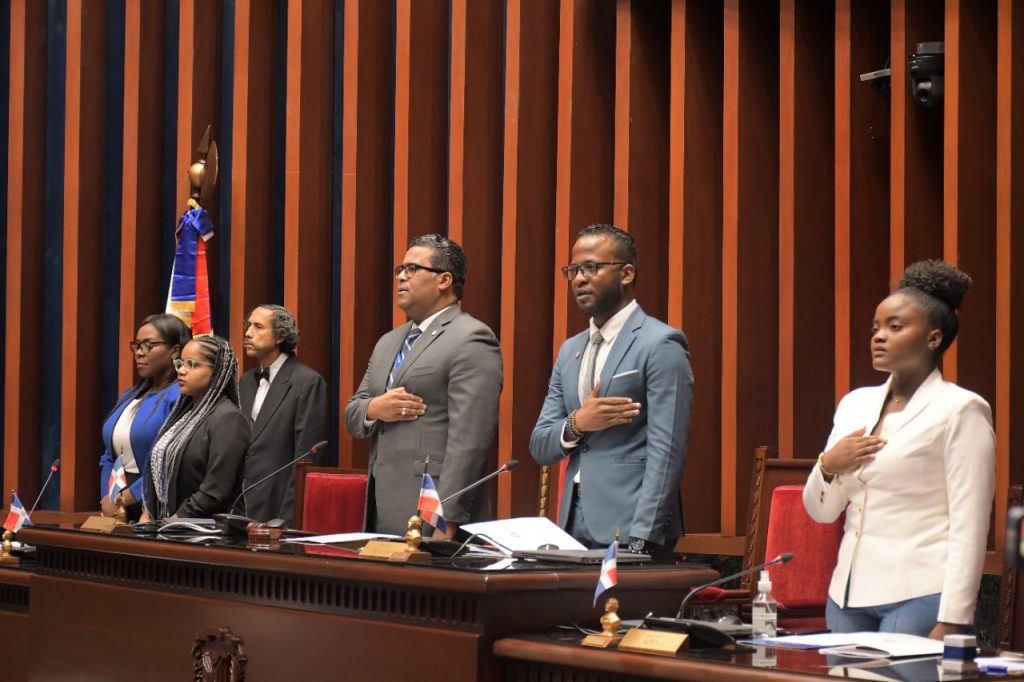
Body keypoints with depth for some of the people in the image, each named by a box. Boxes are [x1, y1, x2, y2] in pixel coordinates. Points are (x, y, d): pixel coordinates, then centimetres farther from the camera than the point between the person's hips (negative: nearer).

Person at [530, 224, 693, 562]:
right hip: (575, 530, 6)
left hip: (629, 534, -6)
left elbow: (666, 452, -13)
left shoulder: (661, 345, -7)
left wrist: (639, 540, -19)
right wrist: (576, 424, -8)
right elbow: (539, 447, 13)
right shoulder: (570, 351, 15)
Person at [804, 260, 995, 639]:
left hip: (920, 597, -6)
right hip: (849, 597, 6)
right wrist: (828, 466, -2)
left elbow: (968, 530, -10)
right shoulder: (855, 404, 15)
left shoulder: (960, 410, -4)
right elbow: (820, 511, 19)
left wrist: (951, 623, -16)